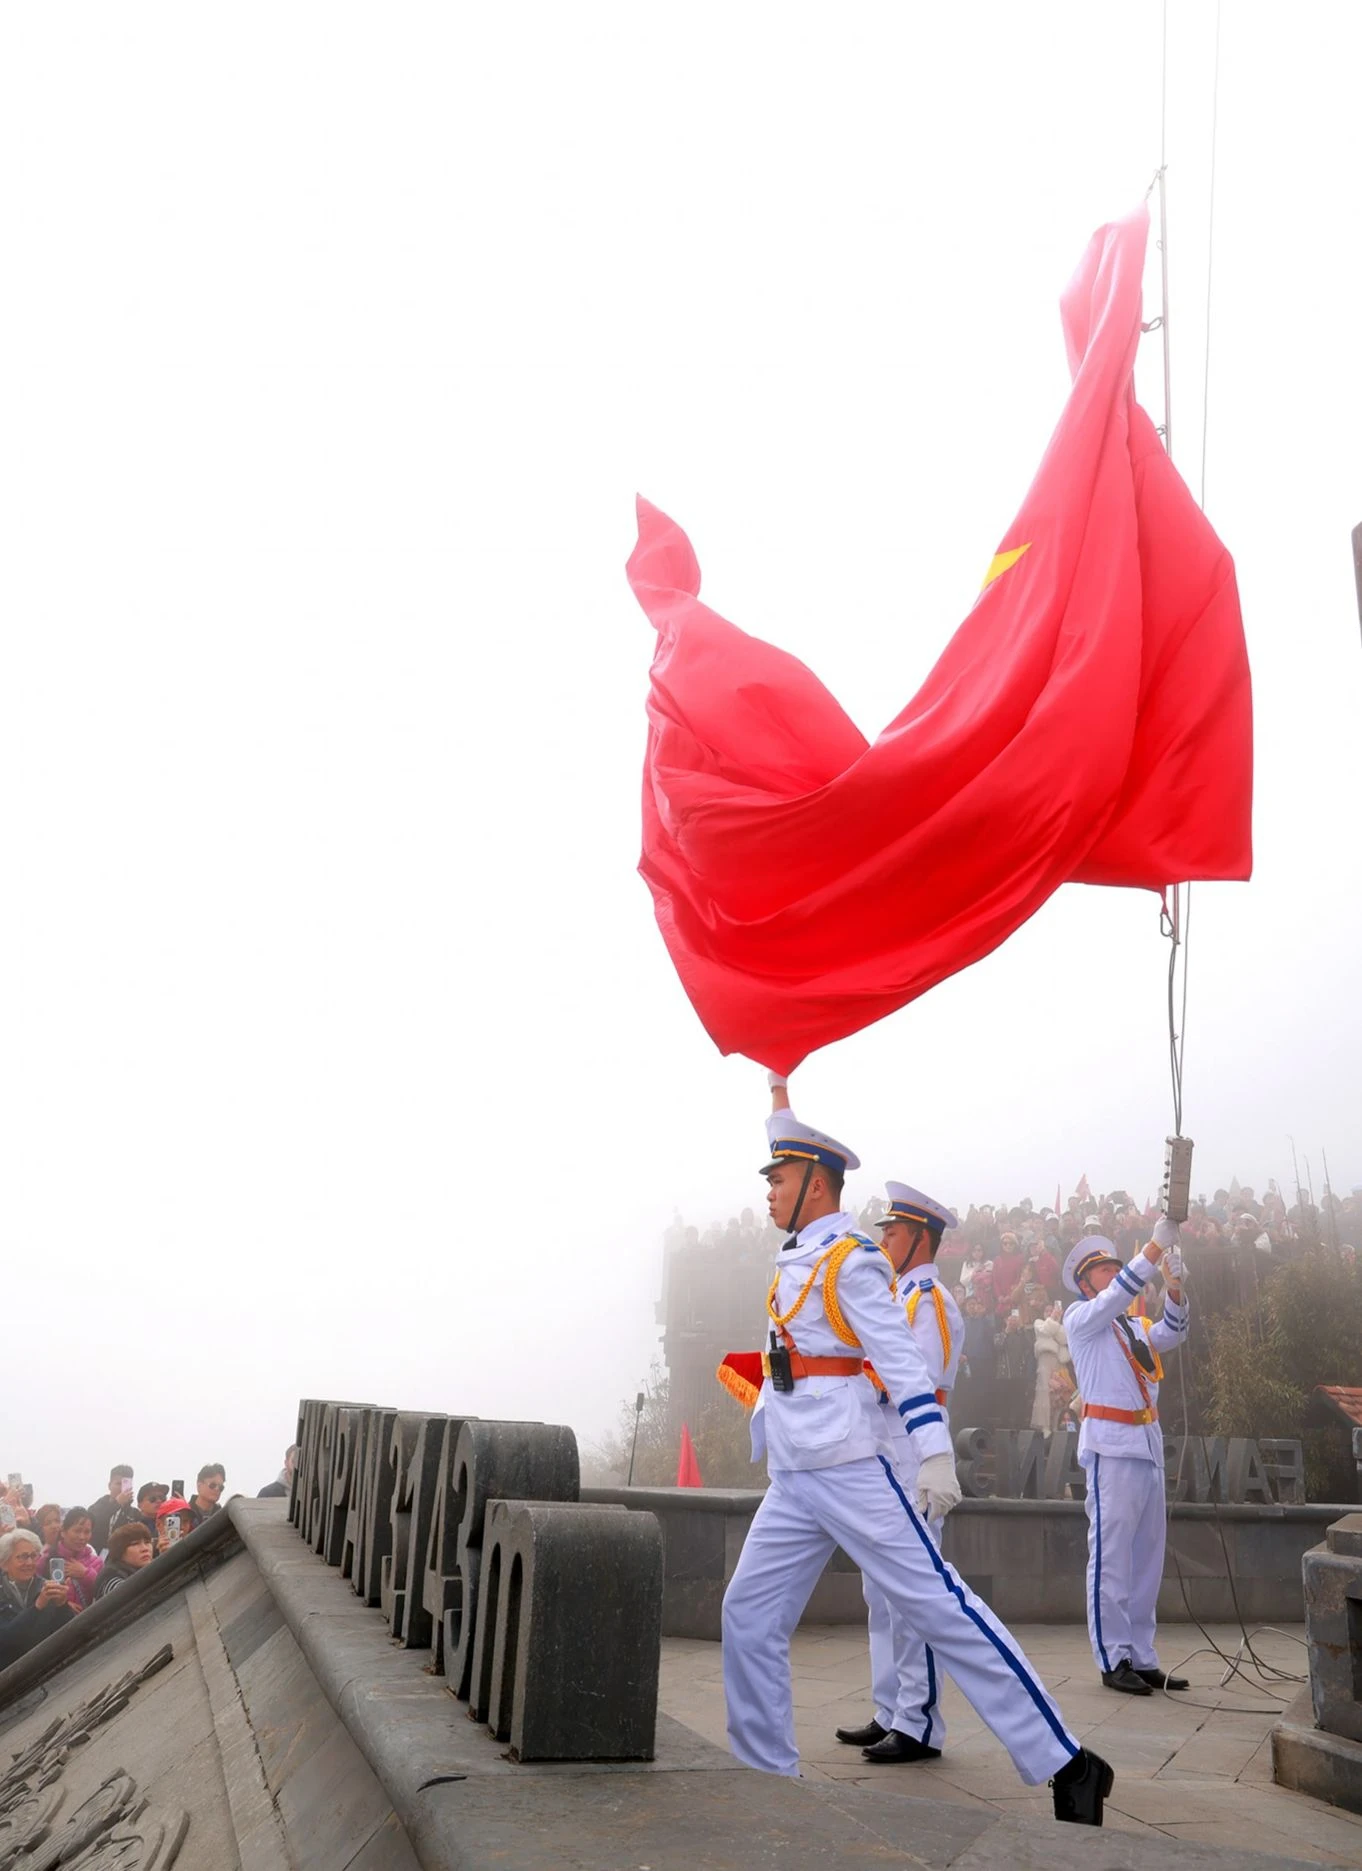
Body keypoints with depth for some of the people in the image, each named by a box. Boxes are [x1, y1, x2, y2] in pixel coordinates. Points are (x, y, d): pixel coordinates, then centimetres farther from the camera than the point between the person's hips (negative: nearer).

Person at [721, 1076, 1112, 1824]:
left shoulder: (851, 1261, -11)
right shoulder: (803, 1255, 13)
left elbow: (901, 1360, -18)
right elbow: (796, 1152, 31)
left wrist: (935, 1454, -25)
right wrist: (779, 1091, 38)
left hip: (851, 1473, -9)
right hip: (794, 1481, 9)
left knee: (941, 1608, -8)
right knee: (748, 1616, 6)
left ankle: (1067, 1766, -2)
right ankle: (767, 1773, 18)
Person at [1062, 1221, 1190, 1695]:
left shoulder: (1134, 1327, 21)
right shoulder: (1081, 1318, 1)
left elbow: (1170, 1334, 5)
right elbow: (1119, 1293, -15)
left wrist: (1174, 1283, -10)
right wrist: (1157, 1244, -19)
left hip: (1147, 1445, 7)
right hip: (1111, 1447, -7)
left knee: (1147, 1556, 9)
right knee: (1112, 1555, -6)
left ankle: (1141, 1658, 15)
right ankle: (1113, 1659, -1)